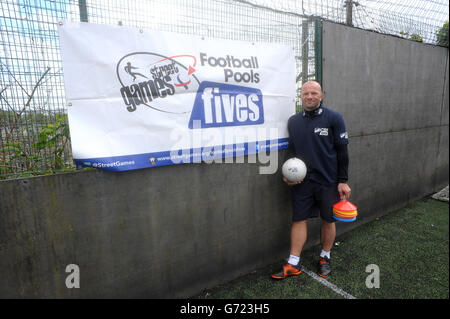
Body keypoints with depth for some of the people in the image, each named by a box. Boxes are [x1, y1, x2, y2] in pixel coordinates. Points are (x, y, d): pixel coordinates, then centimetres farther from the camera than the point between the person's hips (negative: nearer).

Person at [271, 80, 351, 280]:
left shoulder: (334, 118, -4)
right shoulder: (293, 121, 7)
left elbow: (342, 152, -5)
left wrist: (343, 181, -8)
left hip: (328, 181, -2)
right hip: (301, 181, 3)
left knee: (328, 220, 12)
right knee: (299, 220, 5)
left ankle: (325, 258, 33)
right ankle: (293, 265, 16)